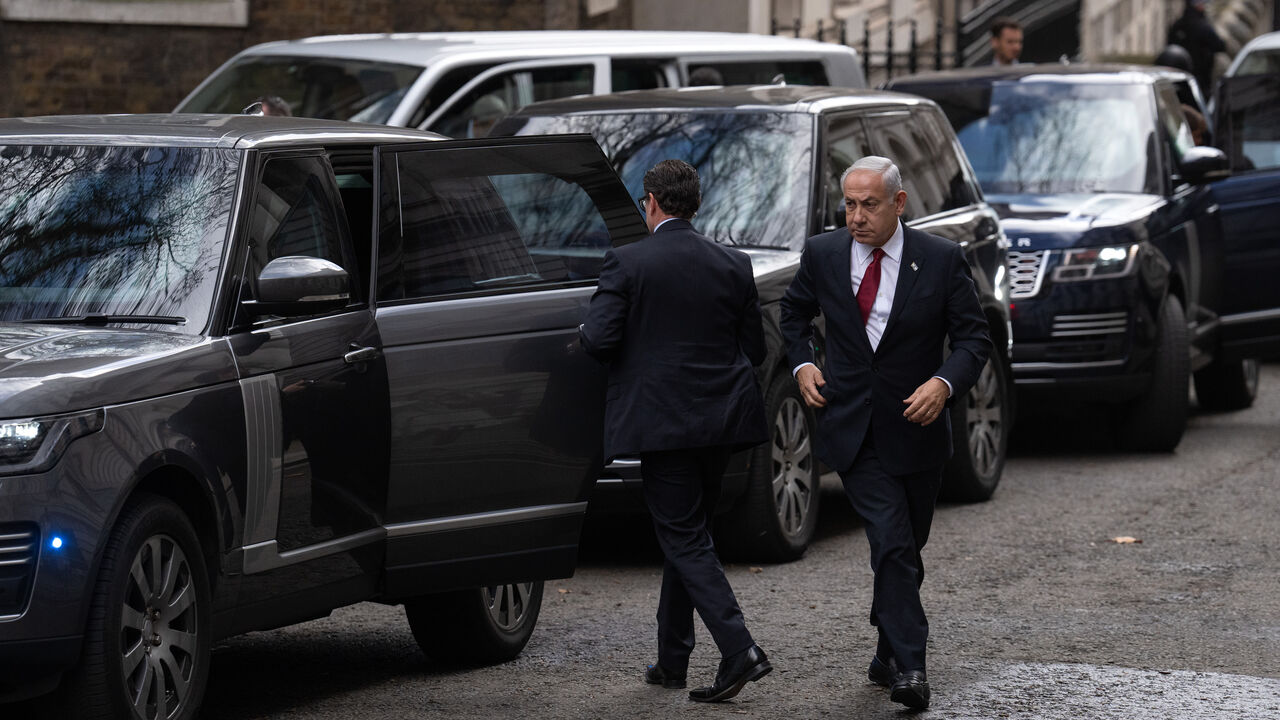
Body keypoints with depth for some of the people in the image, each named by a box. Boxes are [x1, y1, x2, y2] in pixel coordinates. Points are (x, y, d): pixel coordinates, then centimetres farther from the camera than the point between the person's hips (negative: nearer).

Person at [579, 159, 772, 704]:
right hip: (720, 418, 5)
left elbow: (598, 339, -15)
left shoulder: (627, 263, -9)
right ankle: (672, 659, 22)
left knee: (685, 539, -1)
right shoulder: (733, 265, 4)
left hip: (661, 421, -5)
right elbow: (755, 349, 8)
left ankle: (739, 651, -16)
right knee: (687, 533, 17)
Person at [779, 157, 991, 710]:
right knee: (892, 543, -15)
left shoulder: (940, 259, -6)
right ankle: (909, 667, -15)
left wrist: (944, 383, -20)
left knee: (905, 548, 13)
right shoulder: (822, 254, 0)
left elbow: (974, 337, -2)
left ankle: (888, 653, 32)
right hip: (853, 430, -1)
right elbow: (794, 312, 19)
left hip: (915, 427, 1)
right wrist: (801, 363, 2)